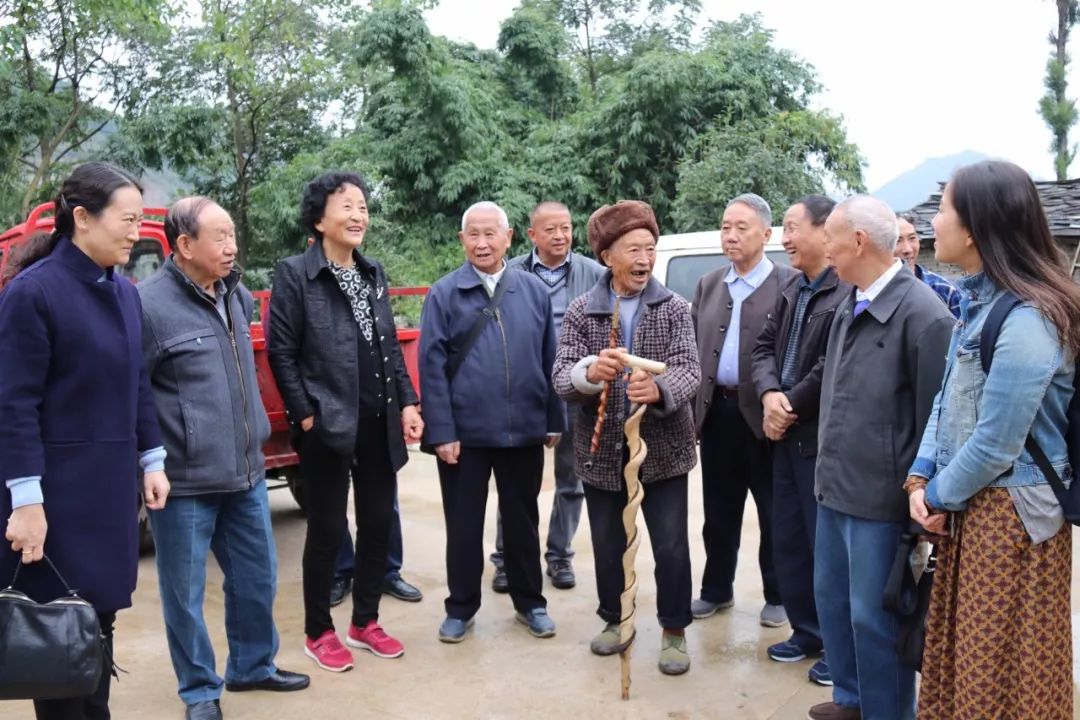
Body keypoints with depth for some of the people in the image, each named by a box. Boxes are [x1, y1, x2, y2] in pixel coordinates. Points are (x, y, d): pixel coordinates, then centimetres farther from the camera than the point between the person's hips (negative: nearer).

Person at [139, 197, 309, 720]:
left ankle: (252, 666, 38)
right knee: (185, 592, 9)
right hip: (184, 482, -6)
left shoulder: (236, 295, 8)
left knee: (257, 578, 17)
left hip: (246, 472, 7)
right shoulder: (150, 304, -15)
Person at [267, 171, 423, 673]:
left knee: (378, 523, 12)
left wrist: (407, 402, 5)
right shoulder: (294, 273, -7)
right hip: (328, 424, -6)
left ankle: (365, 623, 30)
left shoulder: (373, 272, 11)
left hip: (379, 423, 6)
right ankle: (318, 633, 23)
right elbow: (281, 353, -9)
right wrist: (305, 416, -12)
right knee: (327, 530, 5)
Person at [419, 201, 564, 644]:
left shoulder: (533, 290, 3)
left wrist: (554, 420, 5)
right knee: (463, 524, 10)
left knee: (522, 519, 15)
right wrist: (441, 431, -12)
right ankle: (461, 607, 26)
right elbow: (432, 367, -7)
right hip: (465, 431, -2)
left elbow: (550, 359, 5)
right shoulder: (444, 294, -4)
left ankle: (529, 602, 31)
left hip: (524, 429, 2)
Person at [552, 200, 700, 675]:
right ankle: (614, 619, 37)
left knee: (671, 546, 4)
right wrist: (589, 372, -34)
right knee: (607, 545, 15)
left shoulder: (674, 308, -3)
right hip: (602, 450, 1)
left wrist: (659, 389, -37)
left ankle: (674, 631, 25)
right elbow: (561, 377, -11)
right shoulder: (580, 311, -2)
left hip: (663, 449, -1)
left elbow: (690, 370, -14)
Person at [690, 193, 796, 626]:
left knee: (773, 513, 9)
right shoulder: (708, 286, 11)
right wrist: (693, 407, 4)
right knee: (719, 511, 15)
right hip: (715, 411, 5)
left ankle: (777, 596, 25)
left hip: (763, 413, -4)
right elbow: (693, 349, 10)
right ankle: (717, 590, 30)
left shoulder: (789, 284, -5)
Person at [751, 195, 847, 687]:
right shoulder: (791, 290, 12)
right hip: (785, 434, 9)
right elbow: (765, 346, 11)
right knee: (787, 540, 17)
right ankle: (806, 631, 33)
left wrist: (790, 409, -11)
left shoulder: (848, 292, -18)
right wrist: (770, 394, -8)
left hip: (824, 438, -9)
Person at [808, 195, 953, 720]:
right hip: (836, 486, 9)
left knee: (874, 617, 5)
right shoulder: (850, 306, 9)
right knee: (831, 598, 20)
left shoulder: (922, 313, -17)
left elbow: (934, 416, -14)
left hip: (880, 496, -9)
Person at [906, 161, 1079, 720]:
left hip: (1009, 516, -9)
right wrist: (921, 478, -1)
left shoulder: (1025, 321, -24)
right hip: (969, 505, 9)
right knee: (962, 652, 20)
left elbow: (995, 446, -23)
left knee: (999, 667, 8)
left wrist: (939, 494, -7)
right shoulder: (979, 300, 7)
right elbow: (948, 398, 10)